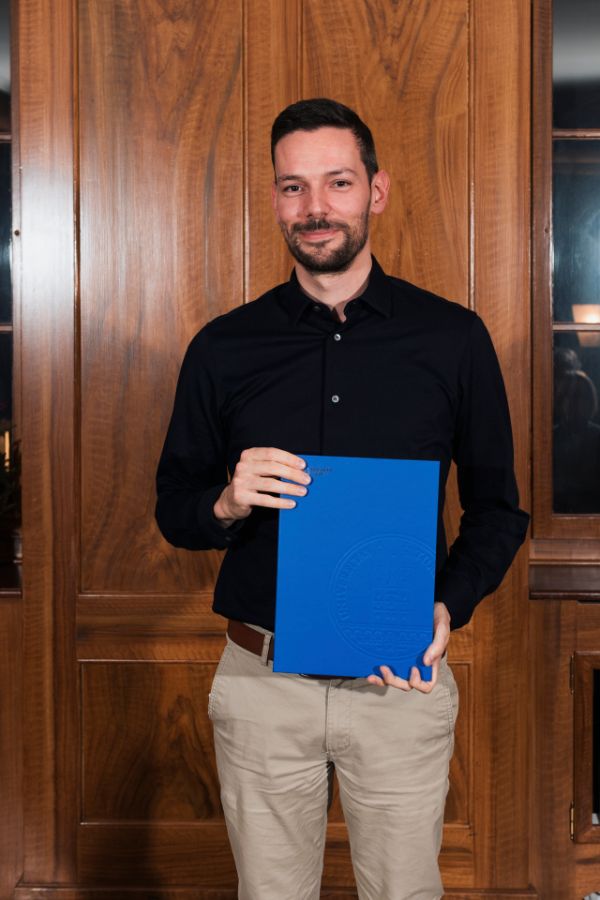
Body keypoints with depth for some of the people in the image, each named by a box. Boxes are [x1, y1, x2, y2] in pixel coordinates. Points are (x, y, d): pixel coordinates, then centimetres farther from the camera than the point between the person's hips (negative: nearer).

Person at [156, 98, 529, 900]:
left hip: (401, 681, 0)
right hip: (261, 682, 1)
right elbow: (173, 509, 7)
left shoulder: (453, 338, -1)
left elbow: (497, 508, 5)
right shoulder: (224, 349, 1)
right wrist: (226, 503, -16)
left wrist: (450, 606, -13)